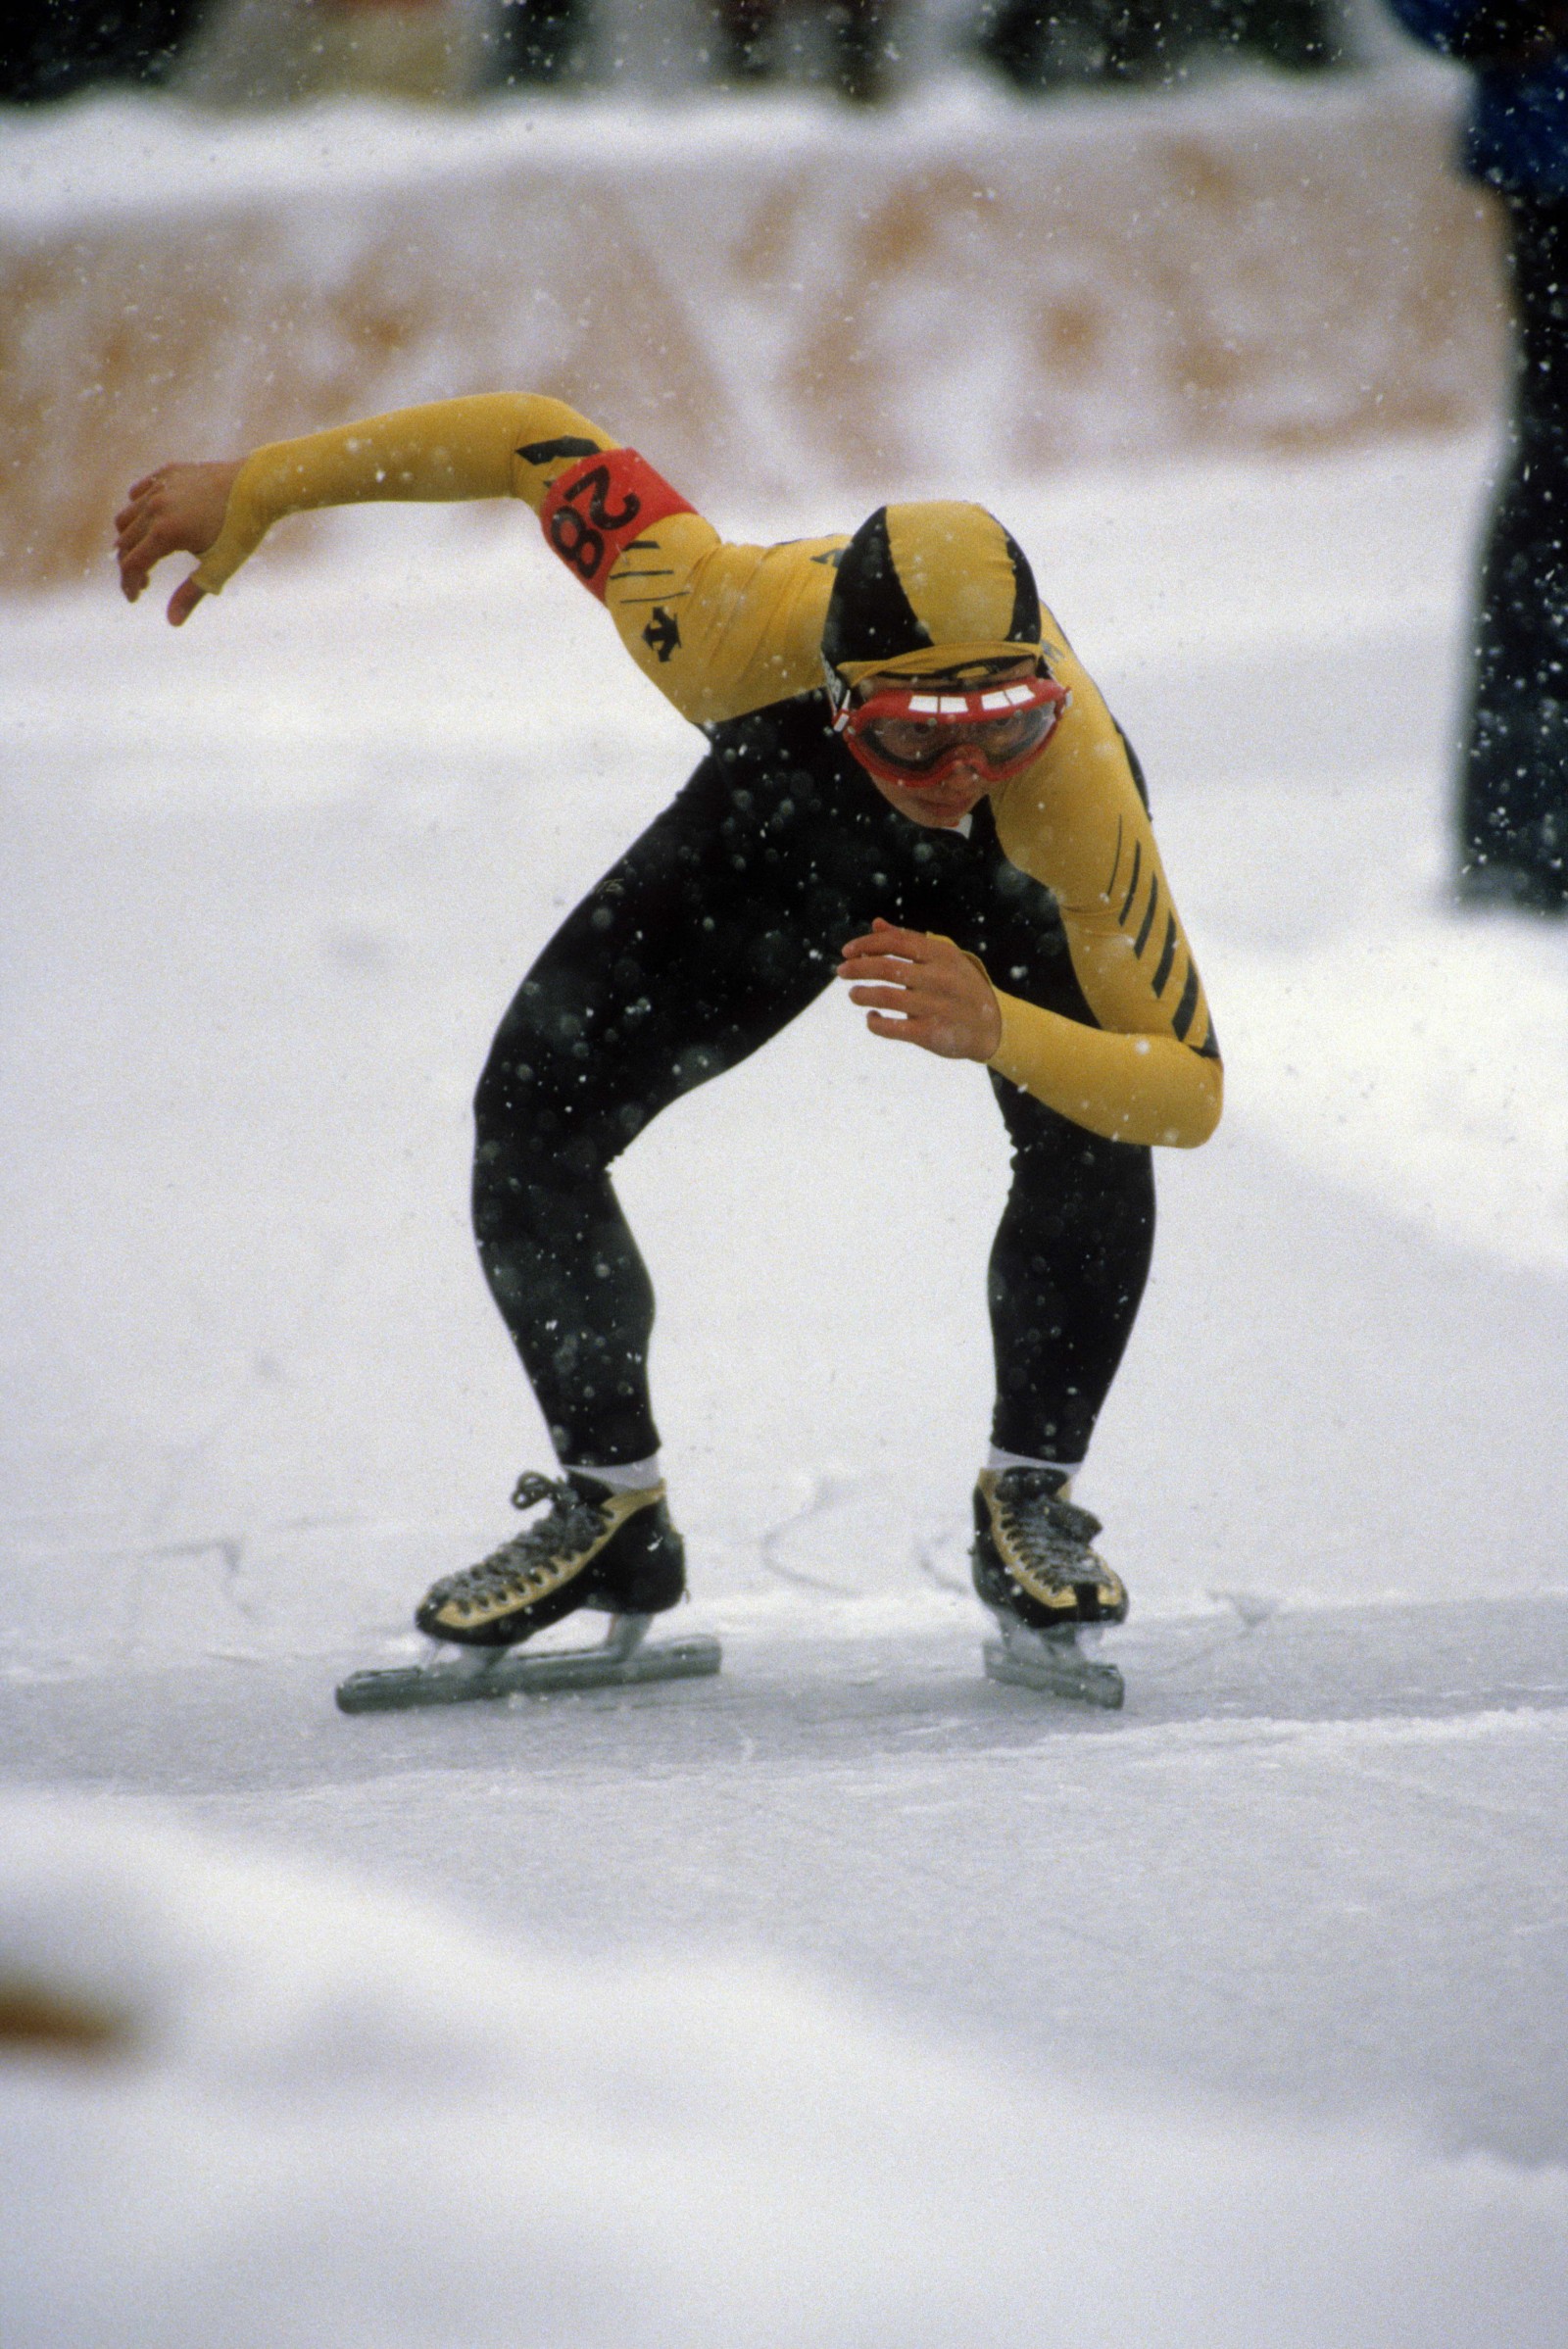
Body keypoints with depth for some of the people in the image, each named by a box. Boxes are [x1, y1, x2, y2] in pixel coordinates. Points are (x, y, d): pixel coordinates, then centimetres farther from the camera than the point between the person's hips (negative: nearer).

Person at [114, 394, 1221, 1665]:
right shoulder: (733, 627, -44)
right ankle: (609, 1506, 14)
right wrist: (255, 491, -20)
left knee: (1090, 1141, -28)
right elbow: (537, 437, -28)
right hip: (782, 811, 2)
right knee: (532, 1117, -7)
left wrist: (995, 1028, -59)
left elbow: (1189, 1092, -40)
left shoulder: (1081, 786, -46)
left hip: (1006, 879, -2)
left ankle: (1033, 1494, -3)